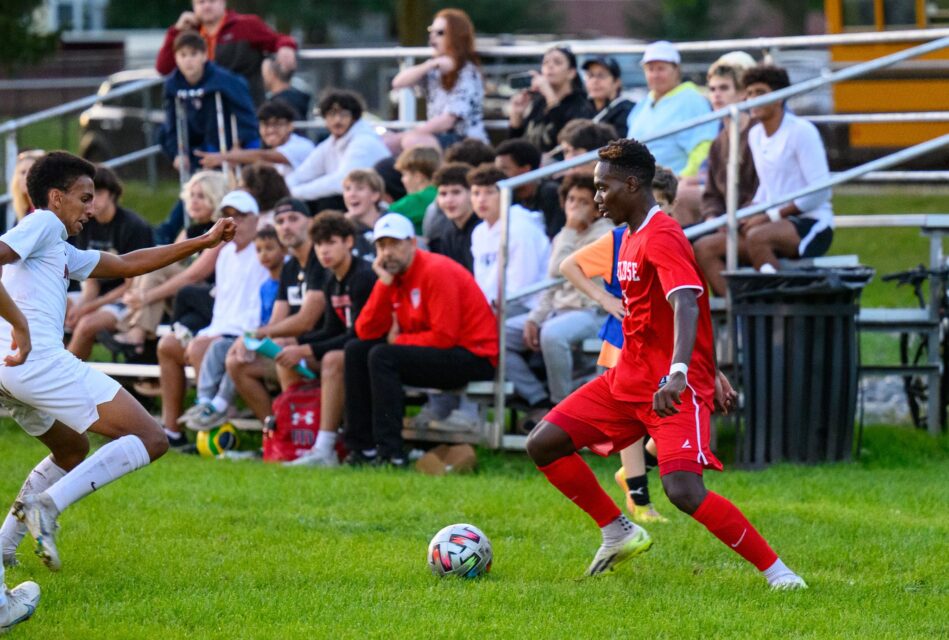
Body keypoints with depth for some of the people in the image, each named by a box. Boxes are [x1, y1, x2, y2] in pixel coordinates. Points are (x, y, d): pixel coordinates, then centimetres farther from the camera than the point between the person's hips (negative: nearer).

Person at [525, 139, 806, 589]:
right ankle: (620, 535, 18)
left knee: (683, 491, -25)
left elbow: (685, 304, -33)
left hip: (674, 390, -10)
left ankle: (776, 571, -14)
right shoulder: (631, 236, 13)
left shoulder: (662, 237, -17)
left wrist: (677, 375, -47)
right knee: (543, 445, 4)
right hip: (629, 378, 10)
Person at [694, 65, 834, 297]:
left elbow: (820, 191, -14)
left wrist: (771, 216, -15)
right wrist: (749, 216, 4)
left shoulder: (801, 131, -9)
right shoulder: (755, 135, 15)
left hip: (811, 225, -8)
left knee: (757, 237, -38)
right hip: (774, 224, 8)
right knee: (704, 247, -9)